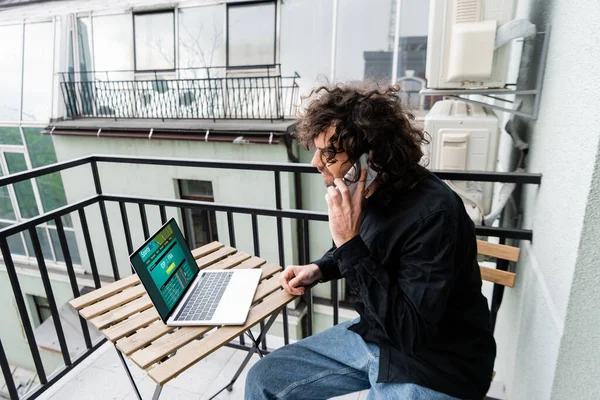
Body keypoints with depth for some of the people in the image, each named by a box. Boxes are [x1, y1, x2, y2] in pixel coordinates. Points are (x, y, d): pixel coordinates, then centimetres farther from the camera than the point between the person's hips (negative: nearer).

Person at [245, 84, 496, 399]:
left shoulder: (433, 214, -28)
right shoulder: (366, 192, -7)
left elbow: (411, 333, -28)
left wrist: (350, 242, -31)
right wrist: (319, 269, -2)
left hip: (433, 365, -6)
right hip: (373, 335, 7)